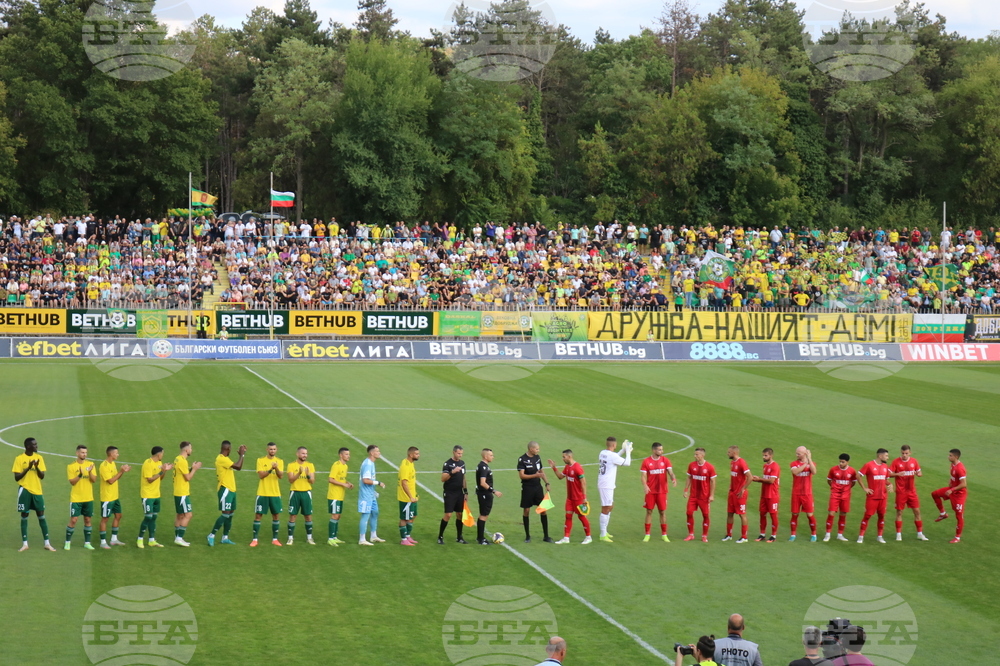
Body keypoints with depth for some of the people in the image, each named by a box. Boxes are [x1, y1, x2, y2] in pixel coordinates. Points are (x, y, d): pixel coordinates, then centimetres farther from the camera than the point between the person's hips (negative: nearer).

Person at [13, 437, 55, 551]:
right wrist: (28, 468, -20)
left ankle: (47, 543, 7)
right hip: (25, 490, -3)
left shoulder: (39, 458, 5)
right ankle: (24, 544, 9)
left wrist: (37, 467, -16)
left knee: (41, 515, 3)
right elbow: (16, 478, -9)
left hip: (37, 491, 3)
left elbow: (42, 476, 3)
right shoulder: (19, 459, -6)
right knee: (24, 516, 2)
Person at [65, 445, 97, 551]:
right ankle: (67, 542, 6)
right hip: (76, 498, -3)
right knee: (73, 520, -6)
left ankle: (87, 543, 16)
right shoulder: (71, 466, -4)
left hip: (88, 498, 3)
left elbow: (94, 480, -3)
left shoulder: (90, 464, 3)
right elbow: (72, 482, -11)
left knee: (88, 520, 7)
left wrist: (90, 472, -21)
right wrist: (80, 475, -26)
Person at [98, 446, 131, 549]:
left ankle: (114, 539, 23)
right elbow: (111, 481, -24)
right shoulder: (104, 466, -20)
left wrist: (123, 471, 0)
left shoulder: (113, 463, 9)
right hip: (107, 497, -9)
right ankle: (103, 542, 7)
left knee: (118, 516, 13)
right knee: (105, 519, -1)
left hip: (115, 497, 9)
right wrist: (121, 471, -22)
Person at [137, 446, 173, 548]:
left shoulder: (159, 463, 9)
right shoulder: (148, 463, -17)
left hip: (156, 495, 8)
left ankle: (152, 540, 16)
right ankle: (139, 540, 3)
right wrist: (161, 471, -23)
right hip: (147, 495, -8)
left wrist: (165, 471, -1)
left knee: (153, 517, 10)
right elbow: (150, 479, -22)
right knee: (148, 517, -8)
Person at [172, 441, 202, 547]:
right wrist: (194, 469, -5)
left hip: (178, 493, 10)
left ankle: (177, 538, 16)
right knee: (187, 515, -8)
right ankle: (179, 538, -10)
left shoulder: (178, 459, 11)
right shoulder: (182, 461, -18)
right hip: (183, 493, -10)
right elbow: (188, 478, -17)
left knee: (180, 515, 13)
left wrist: (191, 468, 10)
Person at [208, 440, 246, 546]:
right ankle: (212, 535, -8)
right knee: (225, 514, -11)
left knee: (230, 514, 11)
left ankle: (225, 537, 16)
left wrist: (241, 454, 11)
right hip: (225, 489, -10)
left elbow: (238, 467, 19)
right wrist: (242, 454, -10)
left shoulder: (225, 459, 16)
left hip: (231, 490, 10)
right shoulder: (221, 459, -17)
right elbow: (238, 466, -23)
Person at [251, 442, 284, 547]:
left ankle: (274, 539, 15)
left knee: (276, 515, 5)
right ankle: (255, 539, 4)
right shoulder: (261, 460, -1)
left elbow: (281, 476, -8)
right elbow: (261, 475, -12)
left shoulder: (280, 461, 5)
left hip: (275, 493, 2)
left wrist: (276, 468, -25)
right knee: (258, 515, -2)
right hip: (262, 493, -2)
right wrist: (271, 469, -25)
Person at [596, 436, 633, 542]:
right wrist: (628, 452, 1)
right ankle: (603, 535, -4)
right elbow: (627, 463, -13)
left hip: (602, 484, 10)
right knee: (606, 509, -6)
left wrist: (623, 450, 27)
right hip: (607, 486, -10)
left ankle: (604, 531, 28)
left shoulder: (602, 453, 9)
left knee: (610, 506, 21)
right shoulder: (612, 456, -18)